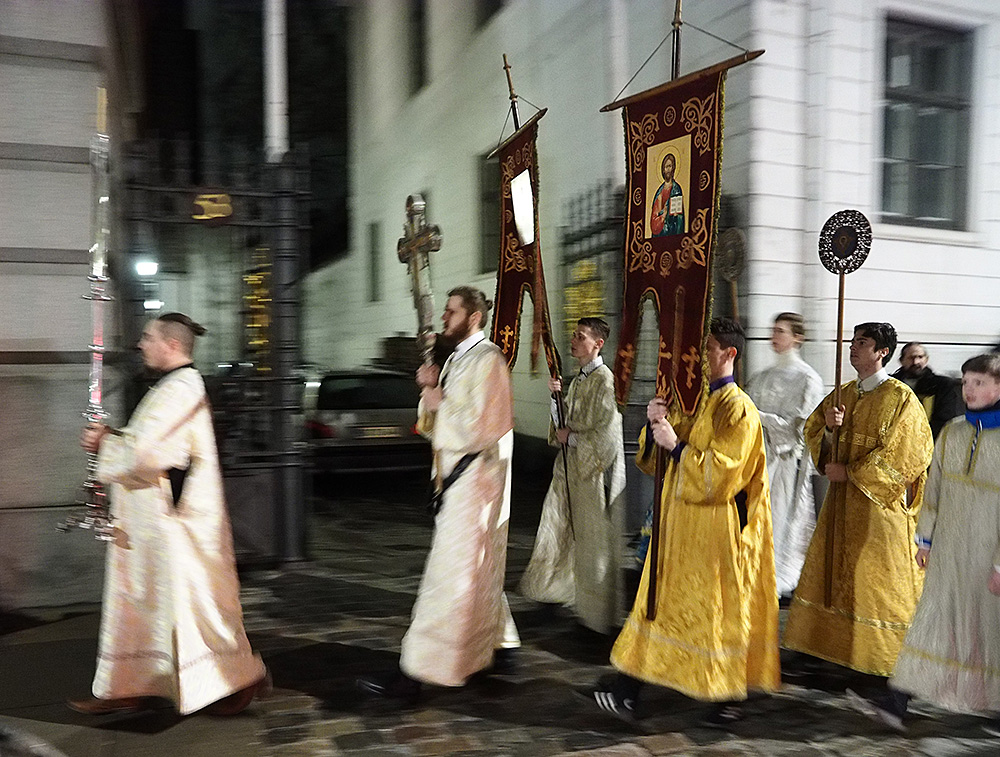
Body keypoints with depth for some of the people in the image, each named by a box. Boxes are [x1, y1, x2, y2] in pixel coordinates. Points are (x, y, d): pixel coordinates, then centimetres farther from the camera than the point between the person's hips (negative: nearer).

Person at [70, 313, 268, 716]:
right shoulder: (173, 386, 14)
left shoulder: (181, 389, -19)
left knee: (189, 597, -1)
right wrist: (112, 436, 4)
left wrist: (105, 445, -6)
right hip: (152, 520, 11)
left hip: (173, 519, -11)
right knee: (138, 600, 16)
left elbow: (145, 453, -24)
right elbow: (152, 442, 19)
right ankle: (128, 688, 27)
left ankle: (242, 675, 12)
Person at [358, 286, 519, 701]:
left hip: (472, 483, -10)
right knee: (480, 572, 18)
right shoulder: (459, 358, 15)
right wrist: (433, 388, -1)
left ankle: (414, 674, -1)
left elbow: (476, 426, -23)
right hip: (458, 480, 10)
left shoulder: (485, 360, -14)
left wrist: (438, 402, -11)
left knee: (448, 578, -6)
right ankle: (500, 645, 32)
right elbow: (436, 427, 16)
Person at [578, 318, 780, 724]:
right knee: (663, 603, 10)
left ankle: (730, 696, 25)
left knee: (720, 612, 6)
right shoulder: (699, 399, 11)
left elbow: (721, 472, -21)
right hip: (682, 525, 8)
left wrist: (676, 445, -21)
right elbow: (659, 455, 13)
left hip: (715, 530, -8)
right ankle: (626, 690, 15)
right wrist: (656, 424, -5)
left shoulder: (738, 408, -14)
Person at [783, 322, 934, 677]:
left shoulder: (900, 398, -11)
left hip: (879, 501, -7)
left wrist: (850, 472, -13)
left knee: (877, 578, 1)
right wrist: (829, 426, -10)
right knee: (833, 570, 12)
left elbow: (900, 456, -15)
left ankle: (882, 651, 17)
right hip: (842, 500, 7)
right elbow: (812, 431, 13)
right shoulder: (844, 394, 9)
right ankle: (836, 642, 25)